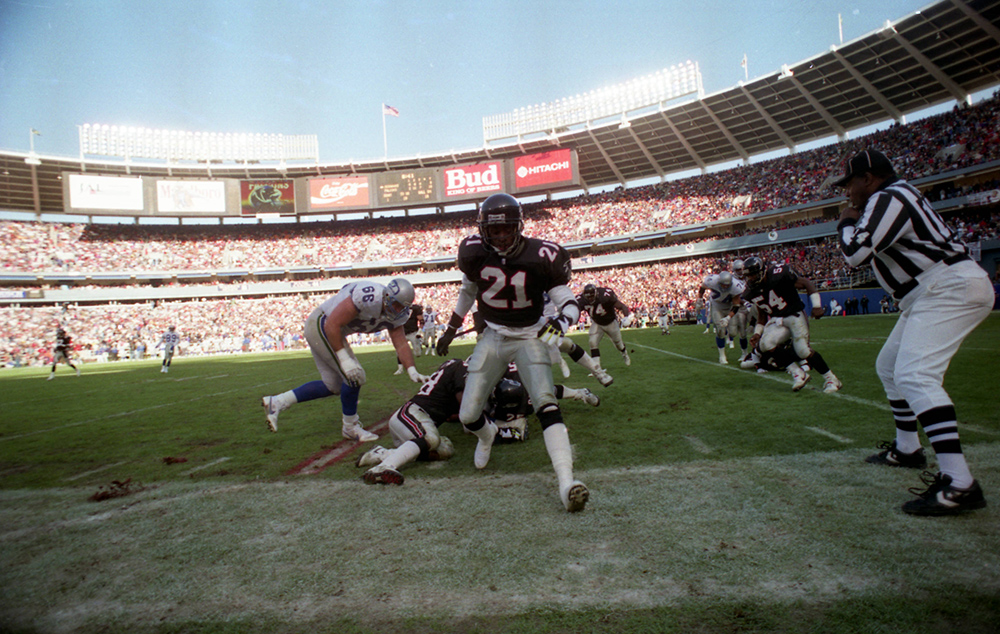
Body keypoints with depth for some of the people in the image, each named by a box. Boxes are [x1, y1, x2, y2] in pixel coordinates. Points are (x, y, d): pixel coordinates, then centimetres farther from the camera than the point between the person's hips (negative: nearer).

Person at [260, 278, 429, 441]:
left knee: (333, 386, 13)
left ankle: (277, 402, 19)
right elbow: (332, 325, -30)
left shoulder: (397, 314, -6)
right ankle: (351, 427, 6)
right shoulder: (368, 297, -33)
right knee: (355, 377, -13)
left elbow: (401, 343, -3)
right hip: (322, 326, -9)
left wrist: (412, 372, -14)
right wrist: (344, 360, -30)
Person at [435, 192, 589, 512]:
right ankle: (487, 434, 41)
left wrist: (561, 321, -39)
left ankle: (567, 484, -24)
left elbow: (569, 302, -16)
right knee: (468, 416, 2)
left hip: (530, 336, -3)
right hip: (493, 337, 3)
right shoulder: (474, 253, -11)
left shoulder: (541, 256, -20)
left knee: (547, 404, -24)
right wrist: (451, 329, 18)